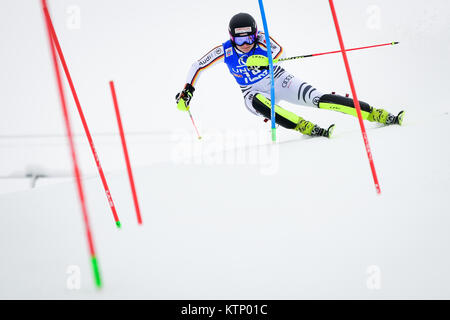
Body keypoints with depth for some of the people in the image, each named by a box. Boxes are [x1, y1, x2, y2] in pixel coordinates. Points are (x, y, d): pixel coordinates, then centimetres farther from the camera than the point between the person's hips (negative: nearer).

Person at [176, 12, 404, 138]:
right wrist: (187, 90, -9)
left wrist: (267, 58, -49)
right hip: (254, 93, 1)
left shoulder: (261, 39, -14)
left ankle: (377, 115, -27)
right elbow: (197, 66, -1)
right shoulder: (224, 50, -11)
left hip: (278, 81, -1)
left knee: (318, 99, -22)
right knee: (258, 102, -38)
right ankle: (305, 127, -47)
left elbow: (280, 52, -29)